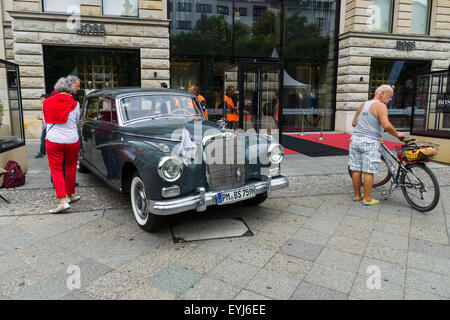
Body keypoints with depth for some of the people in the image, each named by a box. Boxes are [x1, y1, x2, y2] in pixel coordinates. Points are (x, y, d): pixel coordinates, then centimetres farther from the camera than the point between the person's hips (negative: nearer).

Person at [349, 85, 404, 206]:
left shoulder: (363, 105, 15)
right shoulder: (380, 106, -8)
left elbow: (354, 123, 20)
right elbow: (386, 125, -21)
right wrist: (397, 134, -6)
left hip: (356, 139, 7)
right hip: (370, 142, -7)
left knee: (356, 170, 10)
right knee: (368, 172, 0)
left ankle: (357, 195, 21)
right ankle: (367, 199, 6)